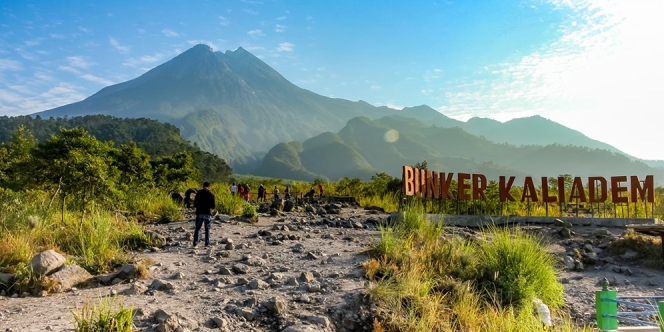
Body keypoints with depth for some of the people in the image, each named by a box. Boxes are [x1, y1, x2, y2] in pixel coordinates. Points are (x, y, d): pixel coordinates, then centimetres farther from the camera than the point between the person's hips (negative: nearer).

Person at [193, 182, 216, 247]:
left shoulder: (199, 193, 0)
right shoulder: (211, 194, -2)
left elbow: (195, 204, 1)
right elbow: (213, 205, -4)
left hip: (199, 213, 1)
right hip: (208, 214, -1)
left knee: (197, 229, 11)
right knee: (207, 229, 9)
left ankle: (195, 242, 5)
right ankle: (207, 243, 4)